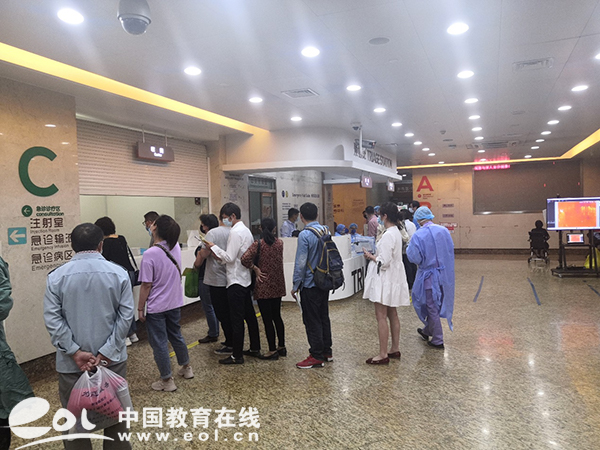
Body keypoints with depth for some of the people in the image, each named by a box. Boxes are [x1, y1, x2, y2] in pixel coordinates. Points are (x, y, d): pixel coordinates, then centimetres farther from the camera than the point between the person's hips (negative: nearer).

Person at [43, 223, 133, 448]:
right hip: (112, 358, 0)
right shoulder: (119, 273, -6)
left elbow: (52, 319, -11)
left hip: (71, 362, 0)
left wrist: (75, 353, -10)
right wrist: (107, 352, -10)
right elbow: (125, 316, -11)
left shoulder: (56, 276, -6)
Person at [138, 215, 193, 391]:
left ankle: (167, 380, 19)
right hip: (175, 303, 7)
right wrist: (154, 233, 8)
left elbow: (146, 285, -18)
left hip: (156, 307, -6)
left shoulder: (150, 254, -22)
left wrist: (140, 308, -8)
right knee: (176, 336, 24)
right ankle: (186, 368, 40)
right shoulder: (176, 248, -5)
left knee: (159, 343, 8)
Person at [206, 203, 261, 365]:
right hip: (246, 279, 10)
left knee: (237, 319, -3)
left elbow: (230, 257, -19)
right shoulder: (246, 230, 13)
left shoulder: (235, 232, -17)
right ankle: (255, 348, 26)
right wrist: (220, 255, 13)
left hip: (236, 281, -10)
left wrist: (214, 247, -9)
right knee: (249, 315, 16)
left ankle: (237, 355, 5)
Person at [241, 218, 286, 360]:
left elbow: (245, 259, -25)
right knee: (277, 316, 18)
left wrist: (256, 269, -11)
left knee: (267, 319, 3)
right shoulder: (280, 243, 3)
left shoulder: (258, 244, -12)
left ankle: (272, 351, 10)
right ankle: (282, 347, 26)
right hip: (277, 285, 5)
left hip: (264, 287, -5)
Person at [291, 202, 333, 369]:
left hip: (310, 284, -8)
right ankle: (327, 351, 29)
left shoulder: (305, 235, -18)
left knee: (312, 320, 2)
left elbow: (301, 263, -18)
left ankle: (317, 356, 11)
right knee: (324, 317, 18)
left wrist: (296, 285, -8)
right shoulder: (326, 230, 4)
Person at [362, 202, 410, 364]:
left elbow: (384, 262, -23)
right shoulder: (396, 232, 10)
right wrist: (374, 255, 9)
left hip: (386, 279, -10)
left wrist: (371, 256, -7)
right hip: (394, 278, 10)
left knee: (381, 316, -4)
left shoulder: (388, 235, -21)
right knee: (392, 315, 17)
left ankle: (383, 354, 3)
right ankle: (395, 349, 28)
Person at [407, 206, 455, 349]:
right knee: (435, 304, 20)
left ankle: (438, 340, 16)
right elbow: (451, 250, 9)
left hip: (429, 276, -6)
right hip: (445, 274, 6)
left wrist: (409, 249, -1)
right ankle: (428, 331, 38)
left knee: (432, 307, 7)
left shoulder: (418, 235, -21)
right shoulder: (444, 230, -3)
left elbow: (414, 258, -19)